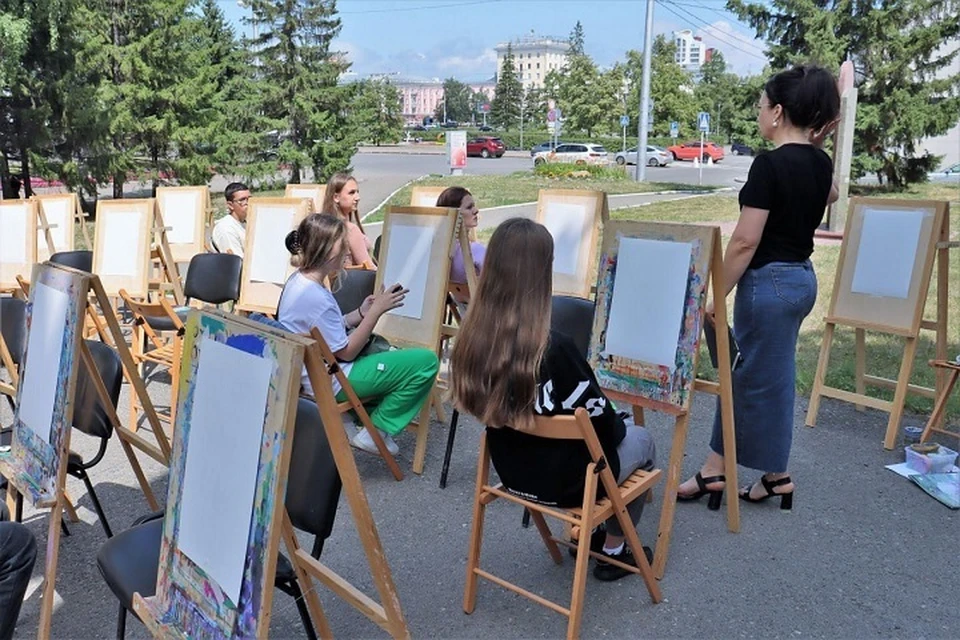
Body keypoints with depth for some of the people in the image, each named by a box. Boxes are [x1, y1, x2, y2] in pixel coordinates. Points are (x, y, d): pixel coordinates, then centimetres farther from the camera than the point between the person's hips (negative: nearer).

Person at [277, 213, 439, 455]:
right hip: (330, 383, -10)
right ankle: (376, 431, 0)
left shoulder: (298, 280, 3)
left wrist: (360, 313, 0)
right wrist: (377, 310, -18)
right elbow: (346, 352, -20)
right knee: (426, 361, -11)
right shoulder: (316, 296, -27)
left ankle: (364, 416, 22)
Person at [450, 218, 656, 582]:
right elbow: (599, 418, -20)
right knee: (640, 442, 24)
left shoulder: (472, 340, -15)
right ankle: (613, 551, 32)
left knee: (618, 431, 30)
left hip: (511, 472, 6)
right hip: (565, 481, -6)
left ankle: (589, 533, 36)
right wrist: (620, 428, 6)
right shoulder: (554, 348, -34)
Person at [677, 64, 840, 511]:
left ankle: (776, 477, 23)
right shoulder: (820, 161, 5)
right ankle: (714, 471, 23)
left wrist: (717, 296, -12)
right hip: (802, 277, 9)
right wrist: (815, 138, 22)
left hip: (770, 282, -9)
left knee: (764, 380, 7)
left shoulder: (770, 164, -19)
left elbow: (745, 241, -21)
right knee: (742, 373, 15)